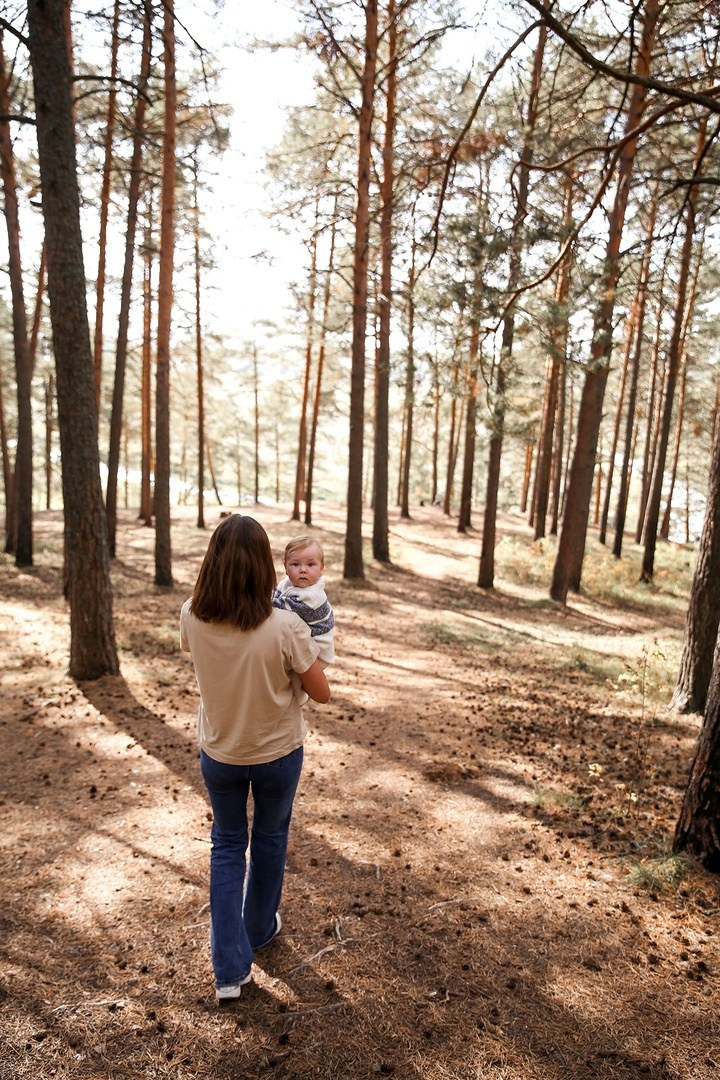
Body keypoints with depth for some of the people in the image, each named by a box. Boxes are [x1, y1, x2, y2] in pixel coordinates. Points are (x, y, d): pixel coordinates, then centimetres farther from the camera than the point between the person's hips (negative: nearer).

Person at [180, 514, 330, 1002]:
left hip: (219, 754, 2)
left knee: (227, 844, 22)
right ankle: (259, 929, 47)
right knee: (270, 838, 25)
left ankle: (230, 968, 22)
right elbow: (321, 692, -17)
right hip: (277, 754, -2)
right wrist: (307, 651, 0)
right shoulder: (284, 626, -29)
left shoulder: (192, 618, -20)